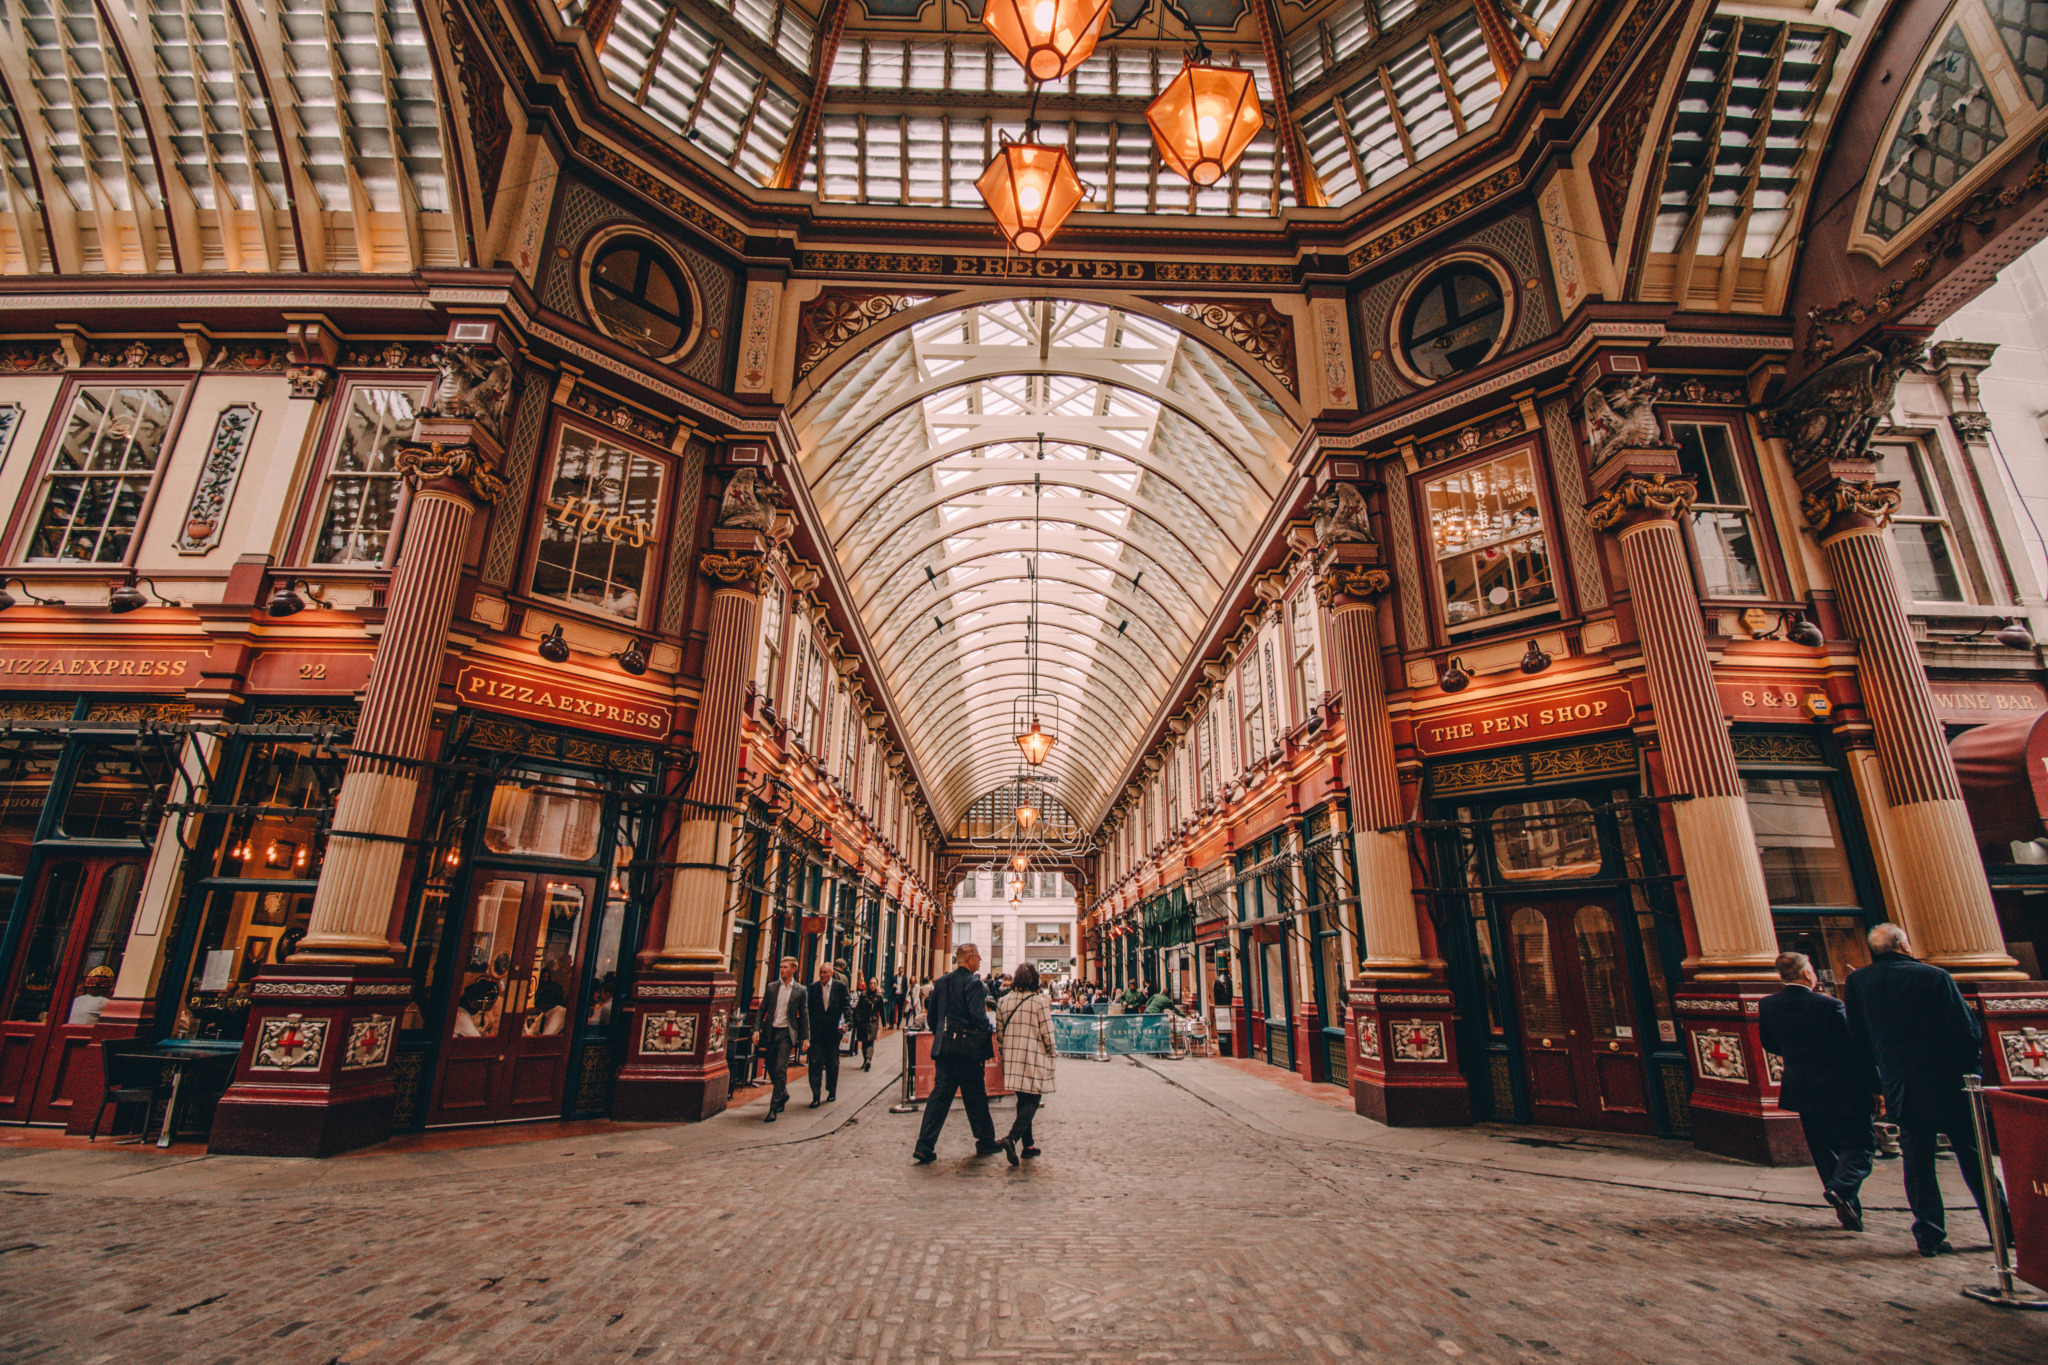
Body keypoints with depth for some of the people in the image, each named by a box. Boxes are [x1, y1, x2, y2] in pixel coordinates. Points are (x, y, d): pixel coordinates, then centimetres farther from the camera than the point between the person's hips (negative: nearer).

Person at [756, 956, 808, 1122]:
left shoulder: (800, 990, -1)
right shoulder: (771, 987, 6)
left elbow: (804, 1015, 3)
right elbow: (762, 1009, 9)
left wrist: (806, 1037, -1)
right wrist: (757, 1028, -2)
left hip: (787, 1034, -3)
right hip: (771, 1032, 4)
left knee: (781, 1070, -10)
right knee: (771, 1069, 11)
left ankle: (773, 1109, -5)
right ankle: (783, 1095, 37)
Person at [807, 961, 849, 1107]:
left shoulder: (840, 986, -1)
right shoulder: (813, 987, 3)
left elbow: (845, 1006, -1)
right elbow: (810, 1008, 8)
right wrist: (808, 1028, 4)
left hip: (833, 1029, 0)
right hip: (817, 1030, 0)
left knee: (833, 1062, 11)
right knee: (816, 1062, -5)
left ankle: (832, 1091, 27)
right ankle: (815, 1095, -2)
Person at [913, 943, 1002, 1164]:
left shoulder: (941, 982, 10)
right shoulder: (973, 982, -13)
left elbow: (931, 1014, 13)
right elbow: (978, 1016, -21)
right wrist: (987, 1031, -2)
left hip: (943, 1046, 6)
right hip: (967, 1047, -6)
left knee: (940, 1094, 6)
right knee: (975, 1096, 8)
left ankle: (924, 1146, 1)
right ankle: (985, 1142, 22)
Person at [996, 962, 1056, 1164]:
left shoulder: (1004, 1001, 3)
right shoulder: (1039, 1001, -10)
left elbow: (999, 1032, 9)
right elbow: (1047, 1033, -7)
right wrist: (1050, 1053, 8)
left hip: (1011, 1057, 5)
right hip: (1033, 1058, -5)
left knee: (1023, 1100, 17)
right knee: (1032, 1102, 0)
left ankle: (1028, 1144, 20)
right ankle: (1012, 1138, -19)